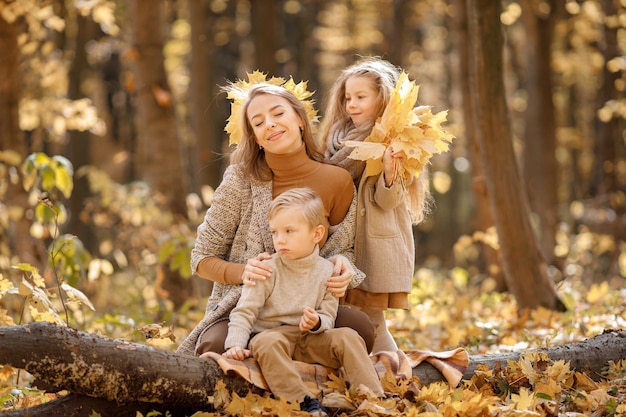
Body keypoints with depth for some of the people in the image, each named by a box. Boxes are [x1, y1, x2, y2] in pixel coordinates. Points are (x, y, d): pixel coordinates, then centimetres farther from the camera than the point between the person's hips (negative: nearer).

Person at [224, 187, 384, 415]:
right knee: (266, 343, -37)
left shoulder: (326, 271, -1)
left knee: (347, 337, -18)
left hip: (309, 338, 3)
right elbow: (244, 312, -11)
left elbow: (328, 317, 1)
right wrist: (235, 344, -25)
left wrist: (317, 322, -23)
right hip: (271, 334, -3)